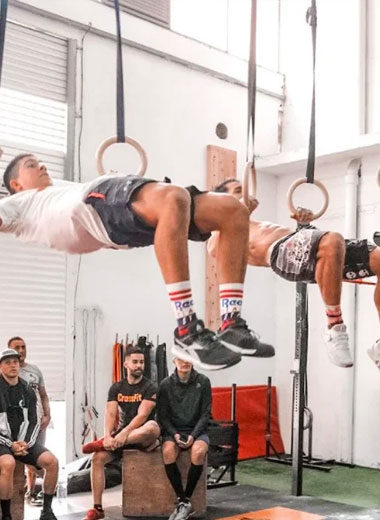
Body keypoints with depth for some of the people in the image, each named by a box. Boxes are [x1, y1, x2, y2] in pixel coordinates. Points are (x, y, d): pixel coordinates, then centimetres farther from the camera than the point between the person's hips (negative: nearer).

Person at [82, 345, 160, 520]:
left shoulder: (149, 388, -6)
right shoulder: (116, 388, 6)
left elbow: (142, 415, -18)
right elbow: (110, 415, -5)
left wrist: (124, 433, -32)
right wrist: (108, 436, -24)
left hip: (141, 437, -3)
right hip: (122, 434, 4)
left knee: (153, 427, -38)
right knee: (97, 457, -20)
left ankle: (101, 444, -29)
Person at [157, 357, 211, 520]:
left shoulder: (203, 382, -2)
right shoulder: (166, 384, -1)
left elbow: (205, 413, -1)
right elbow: (162, 416, 1)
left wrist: (193, 435, -15)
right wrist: (174, 434, -15)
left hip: (197, 430, 0)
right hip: (173, 430, 1)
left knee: (198, 452, -33)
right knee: (168, 451, -32)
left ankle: (186, 500, -17)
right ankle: (181, 501, -19)